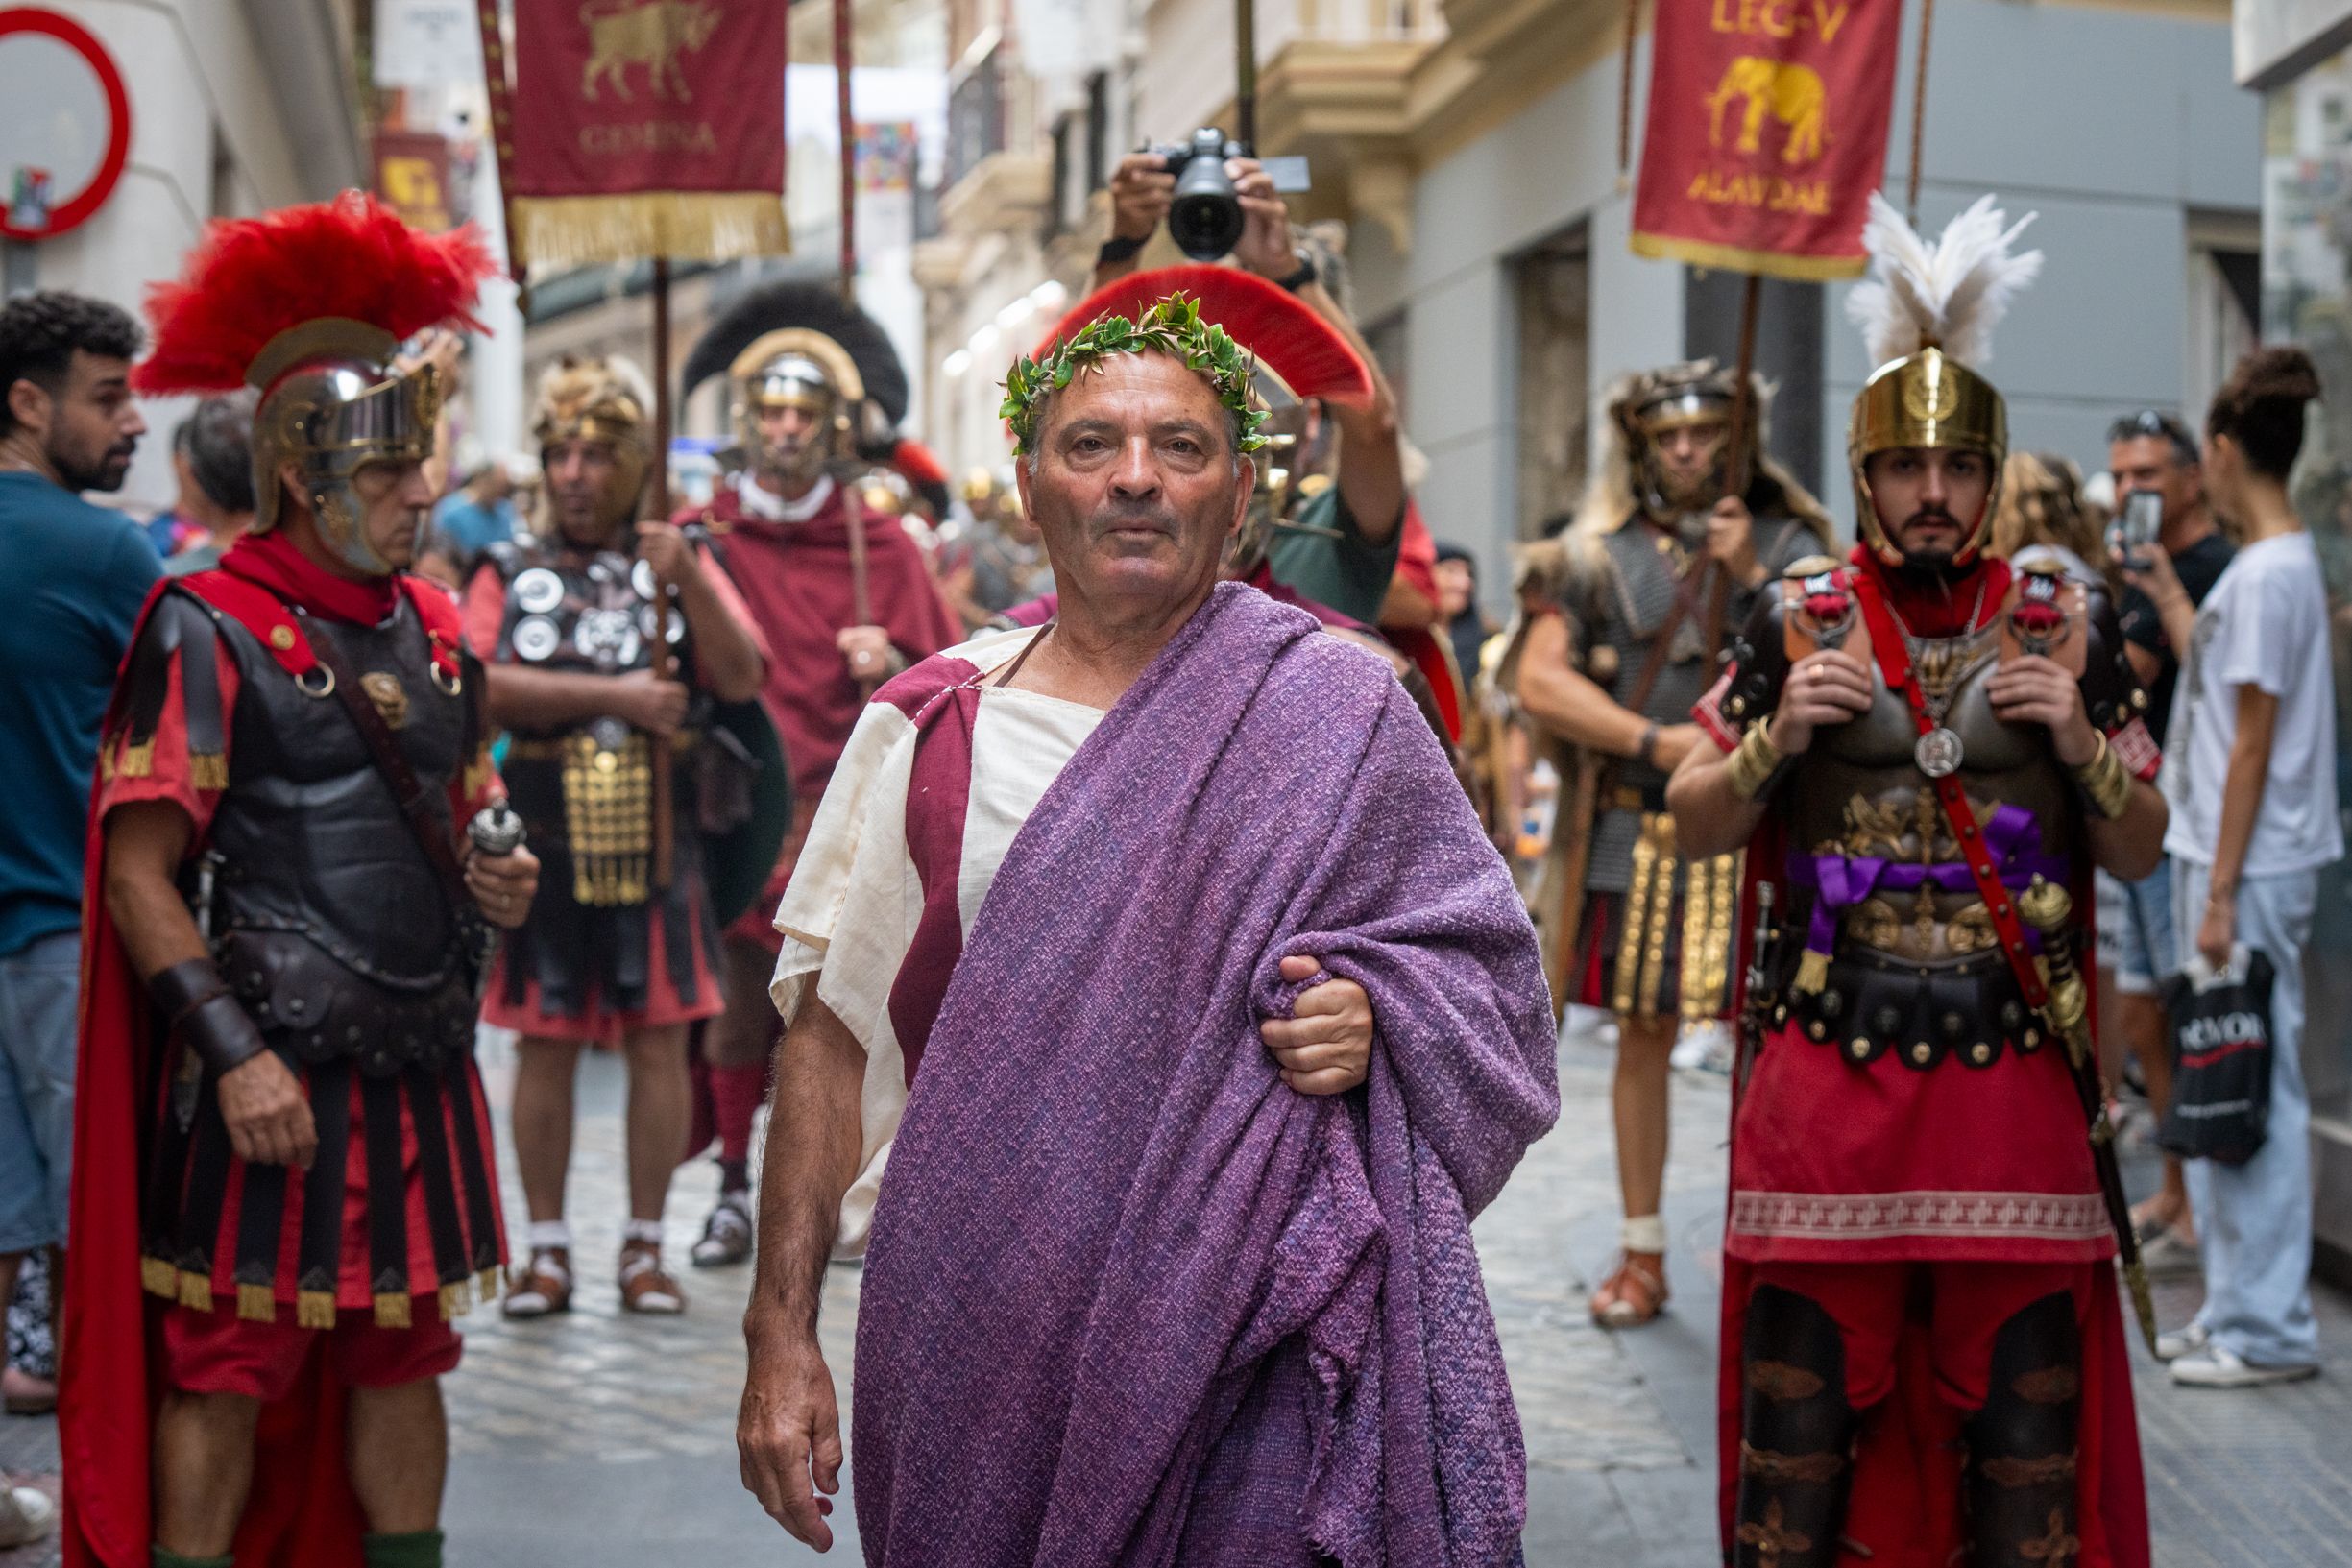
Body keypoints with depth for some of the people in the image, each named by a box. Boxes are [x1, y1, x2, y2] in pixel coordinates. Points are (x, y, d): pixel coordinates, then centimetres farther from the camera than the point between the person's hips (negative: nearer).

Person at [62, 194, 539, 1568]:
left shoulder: (433, 629, 12)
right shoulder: (211, 629, -9)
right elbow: (140, 871, -12)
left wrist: (491, 880, 2)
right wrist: (234, 1050, -19)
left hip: (420, 1059, 7)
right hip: (272, 1067, -7)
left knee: (405, 1355, 14)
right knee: (225, 1371, 1)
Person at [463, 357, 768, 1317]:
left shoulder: (680, 563, 8)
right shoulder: (509, 574, 7)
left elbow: (742, 679, -4)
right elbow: (478, 686, -10)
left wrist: (686, 580, -17)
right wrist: (616, 695, -14)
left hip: (658, 849, 0)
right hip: (546, 850, 0)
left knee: (659, 1041, 2)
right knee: (545, 1046, 3)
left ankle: (645, 1245, 12)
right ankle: (548, 1248, 13)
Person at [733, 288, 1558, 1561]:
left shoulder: (1340, 717, 2)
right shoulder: (928, 729, 4)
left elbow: (1489, 974, 7)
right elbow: (829, 1038, 5)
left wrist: (1374, 1019, -15)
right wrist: (781, 1337, 0)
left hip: (1259, 1328, -1)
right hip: (984, 1340, 1)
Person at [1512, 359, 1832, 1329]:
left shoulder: (1788, 544, 5)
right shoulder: (1603, 551, 7)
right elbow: (1540, 679, -1)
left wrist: (1752, 576, -14)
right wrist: (1656, 741, -9)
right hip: (1636, 831, 2)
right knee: (1643, 1035, 7)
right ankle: (1642, 1255, 16)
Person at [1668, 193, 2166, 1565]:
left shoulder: (2067, 627, 6)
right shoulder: (1798, 619, 2)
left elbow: (2141, 852, 10)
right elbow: (1695, 826, 7)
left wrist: (2080, 745, -8)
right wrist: (1778, 737, -11)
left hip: (2017, 1075, 1)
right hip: (1827, 1067, -1)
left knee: (2025, 1427, 7)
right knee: (1799, 1413, 5)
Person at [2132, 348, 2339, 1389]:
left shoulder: (2270, 573, -16)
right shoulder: (2265, 565, 12)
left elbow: (2253, 745, -18)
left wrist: (2222, 892, -17)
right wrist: (2170, 599, 27)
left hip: (2251, 869, -10)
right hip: (2219, 855, 10)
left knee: (2251, 1088, -4)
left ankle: (2267, 1329, 2)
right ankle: (2234, 1308, 22)